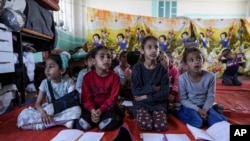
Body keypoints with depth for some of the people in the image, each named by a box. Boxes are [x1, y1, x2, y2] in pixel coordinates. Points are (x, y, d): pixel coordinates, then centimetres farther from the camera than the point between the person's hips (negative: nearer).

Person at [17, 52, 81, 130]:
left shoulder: (69, 82, -11)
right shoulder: (45, 83, -3)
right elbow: (37, 104, -4)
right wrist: (42, 111, -27)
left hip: (64, 111, -3)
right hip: (48, 111, 4)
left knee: (76, 110, -35)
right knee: (23, 116, -21)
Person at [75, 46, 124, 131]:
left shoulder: (114, 77, -6)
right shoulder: (88, 77, -2)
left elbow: (113, 98, -10)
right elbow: (86, 97, -5)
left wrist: (101, 110, -23)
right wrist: (92, 110, -24)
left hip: (108, 108, -1)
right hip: (92, 108, 1)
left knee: (112, 123, -30)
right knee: (81, 124, -22)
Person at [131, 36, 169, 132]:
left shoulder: (162, 70, -1)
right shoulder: (137, 68, -5)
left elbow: (164, 93, -8)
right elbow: (135, 91, -11)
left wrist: (146, 97, -13)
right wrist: (153, 88, -12)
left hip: (158, 104, 2)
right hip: (141, 104, -1)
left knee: (162, 126, -23)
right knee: (145, 124, -27)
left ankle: (154, 116, 8)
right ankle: (139, 116, 6)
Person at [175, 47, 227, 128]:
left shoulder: (210, 76, -12)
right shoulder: (182, 78, -19)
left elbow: (210, 96, -4)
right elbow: (183, 99, -12)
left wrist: (204, 109, -18)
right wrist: (198, 109, -19)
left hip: (204, 106, 4)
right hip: (189, 106, -3)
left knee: (221, 121, -13)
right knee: (197, 123, -27)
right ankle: (178, 112, -2)